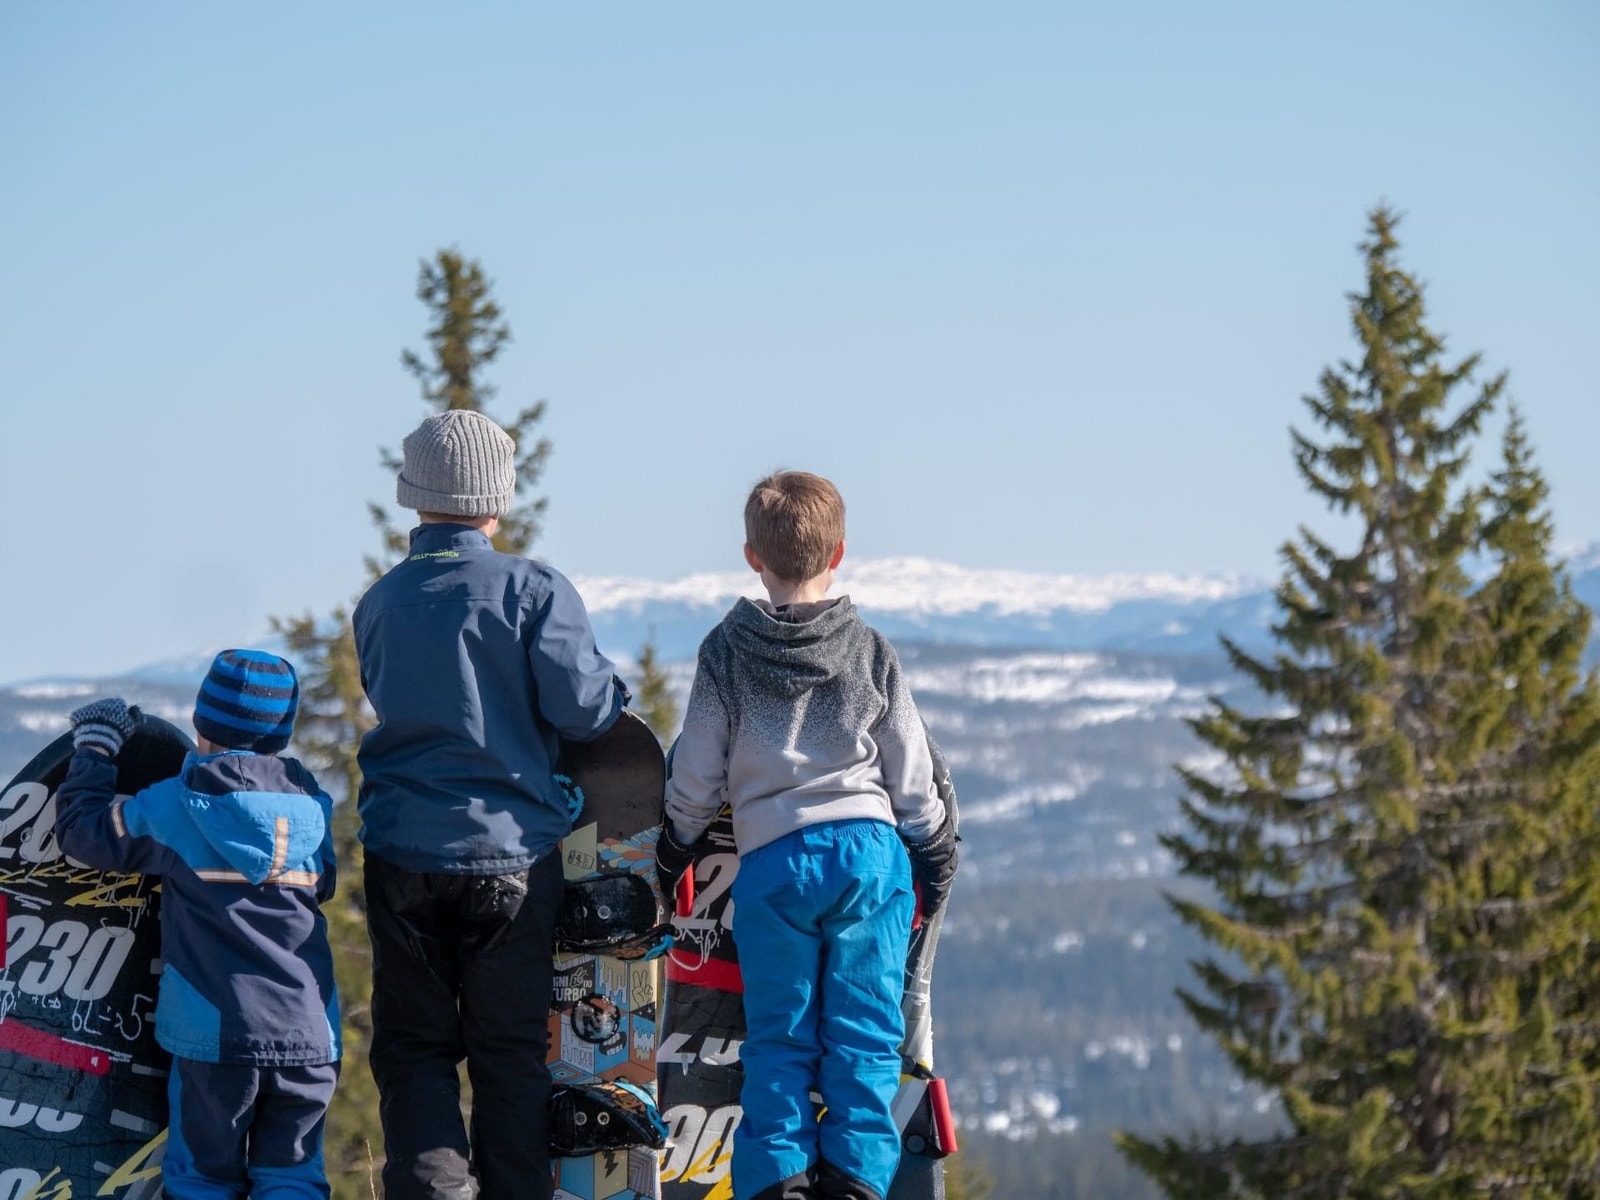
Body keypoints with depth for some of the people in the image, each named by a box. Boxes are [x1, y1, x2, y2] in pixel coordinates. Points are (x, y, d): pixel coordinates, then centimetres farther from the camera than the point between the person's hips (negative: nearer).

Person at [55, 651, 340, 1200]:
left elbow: (82, 830, 8)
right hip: (309, 1033, 3)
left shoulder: (173, 807, -4)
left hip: (216, 1035, -3)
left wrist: (95, 748, 24)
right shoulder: (313, 810, 8)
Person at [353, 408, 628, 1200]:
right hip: (511, 852, -2)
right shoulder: (532, 590, -9)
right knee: (511, 1053, 7)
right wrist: (612, 688, 9)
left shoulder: (379, 602, 4)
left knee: (413, 1050, 7)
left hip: (402, 856, 2)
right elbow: (582, 709, -12)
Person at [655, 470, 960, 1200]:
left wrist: (673, 858, 19)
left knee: (779, 1037, 6)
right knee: (865, 1030, 3)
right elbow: (912, 778, 9)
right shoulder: (870, 653, 5)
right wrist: (936, 865, 21)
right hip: (869, 851, 1)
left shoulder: (727, 653, 3)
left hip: (771, 861, 0)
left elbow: (694, 774, 5)